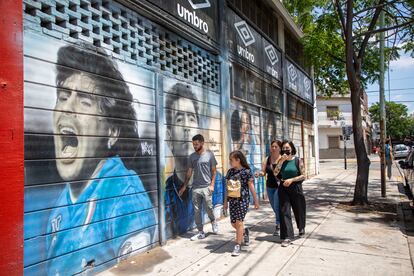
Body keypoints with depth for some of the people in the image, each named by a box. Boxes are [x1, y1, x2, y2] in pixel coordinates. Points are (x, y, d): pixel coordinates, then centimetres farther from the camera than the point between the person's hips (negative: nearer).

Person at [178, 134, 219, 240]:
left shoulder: (209, 154, -2)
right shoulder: (192, 156, 6)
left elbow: (214, 171, 1)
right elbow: (189, 172, 11)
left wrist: (212, 184, -8)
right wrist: (184, 186, 8)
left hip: (206, 187, -3)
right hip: (195, 188, 3)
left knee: (209, 208, -2)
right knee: (197, 211, 5)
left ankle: (213, 222, 30)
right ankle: (200, 232, 16)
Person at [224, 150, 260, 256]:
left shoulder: (246, 171, -8)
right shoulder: (230, 172, 7)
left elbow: (251, 187, -4)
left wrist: (256, 201, -1)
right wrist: (226, 201, 15)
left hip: (242, 200, -5)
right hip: (232, 200, 5)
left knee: (239, 222, -5)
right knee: (233, 223, 9)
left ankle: (238, 245, 7)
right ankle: (245, 232, 40)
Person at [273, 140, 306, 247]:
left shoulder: (297, 160, -4)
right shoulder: (281, 160, 2)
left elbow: (303, 175, -5)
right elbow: (275, 173, -10)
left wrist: (292, 180, -17)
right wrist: (281, 161, -15)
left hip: (296, 188, -1)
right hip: (283, 189, 1)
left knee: (299, 210, 16)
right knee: (284, 212, -4)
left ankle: (301, 228, 47)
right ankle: (287, 237, 1)